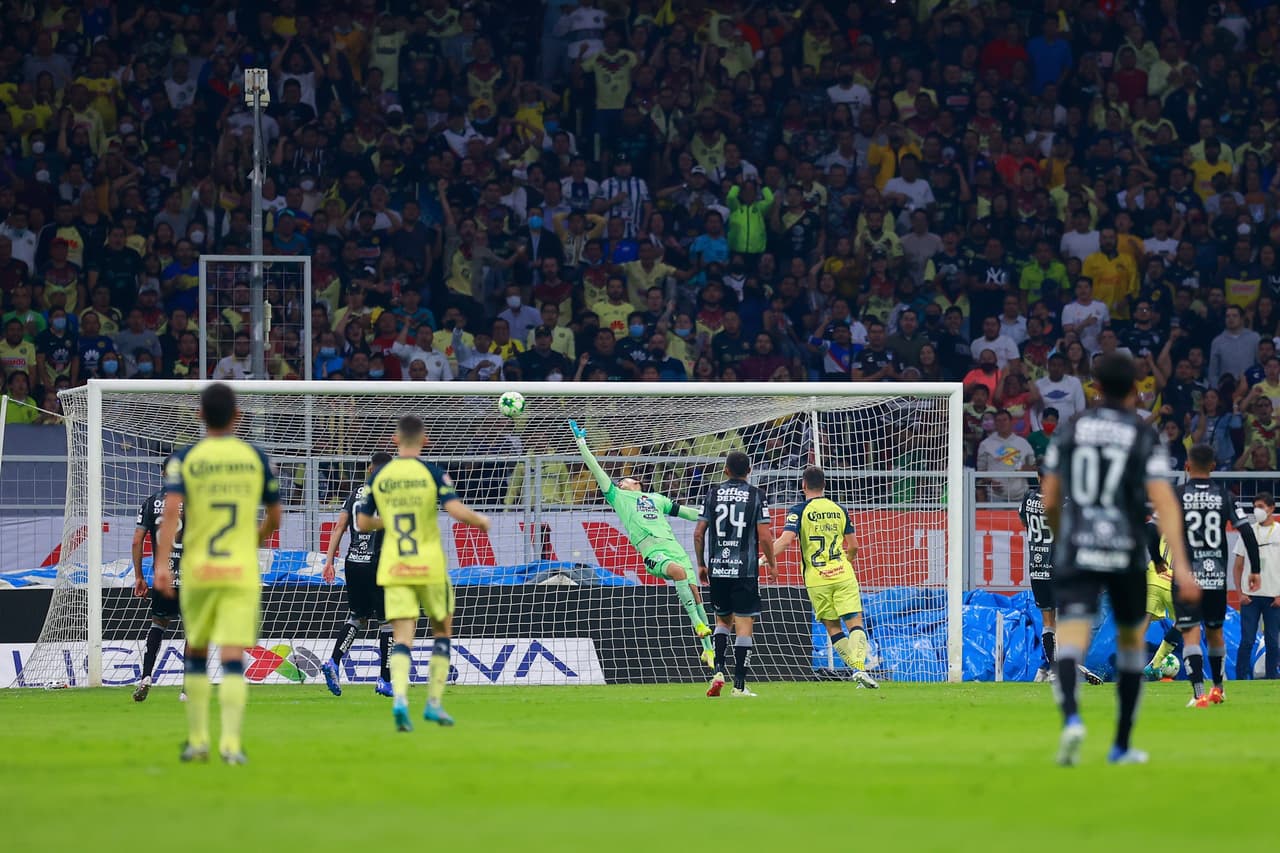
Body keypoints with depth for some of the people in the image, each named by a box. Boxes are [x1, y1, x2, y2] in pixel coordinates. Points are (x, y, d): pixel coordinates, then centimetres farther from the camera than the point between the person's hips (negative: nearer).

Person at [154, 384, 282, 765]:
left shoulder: (184, 459, 0)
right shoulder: (256, 458, 5)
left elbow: (171, 510, -14)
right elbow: (274, 517, 10)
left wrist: (162, 563, -19)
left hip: (197, 571, 0)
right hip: (242, 573, 0)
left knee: (196, 655, 17)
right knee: (233, 659, -4)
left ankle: (197, 740, 19)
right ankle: (231, 743, -17)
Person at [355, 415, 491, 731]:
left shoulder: (378, 477, 3)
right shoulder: (432, 473, -7)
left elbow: (363, 523, 8)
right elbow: (456, 510, -18)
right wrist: (481, 520, 2)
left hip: (394, 569, 2)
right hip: (430, 567, -2)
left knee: (402, 637, -2)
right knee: (442, 631, 16)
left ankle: (399, 698, -26)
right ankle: (434, 703, 11)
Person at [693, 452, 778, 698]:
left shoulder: (713, 493, 4)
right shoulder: (756, 496, -3)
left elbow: (698, 533, 4)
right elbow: (765, 536, -7)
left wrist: (701, 564, 16)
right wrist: (772, 564, 8)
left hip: (717, 568, 3)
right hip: (745, 570, -3)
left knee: (723, 621, 20)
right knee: (744, 625, 0)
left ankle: (718, 671, 3)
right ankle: (739, 685, -4)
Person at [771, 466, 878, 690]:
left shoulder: (799, 511, -3)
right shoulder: (839, 510, 8)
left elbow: (786, 540, -18)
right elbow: (853, 546, 11)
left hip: (817, 579, -2)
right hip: (843, 574, 2)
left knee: (832, 626, 9)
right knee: (855, 621, -2)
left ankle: (856, 669, 2)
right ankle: (860, 667, -20)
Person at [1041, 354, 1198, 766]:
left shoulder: (1071, 431, 6)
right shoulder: (1145, 439, -1)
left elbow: (1049, 502, 10)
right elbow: (1164, 503, -12)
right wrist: (1180, 566, -16)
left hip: (1076, 554, 0)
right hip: (1125, 555, 0)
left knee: (1070, 642, -11)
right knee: (1131, 640, 20)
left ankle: (1071, 718, -41)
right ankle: (1122, 745, 25)